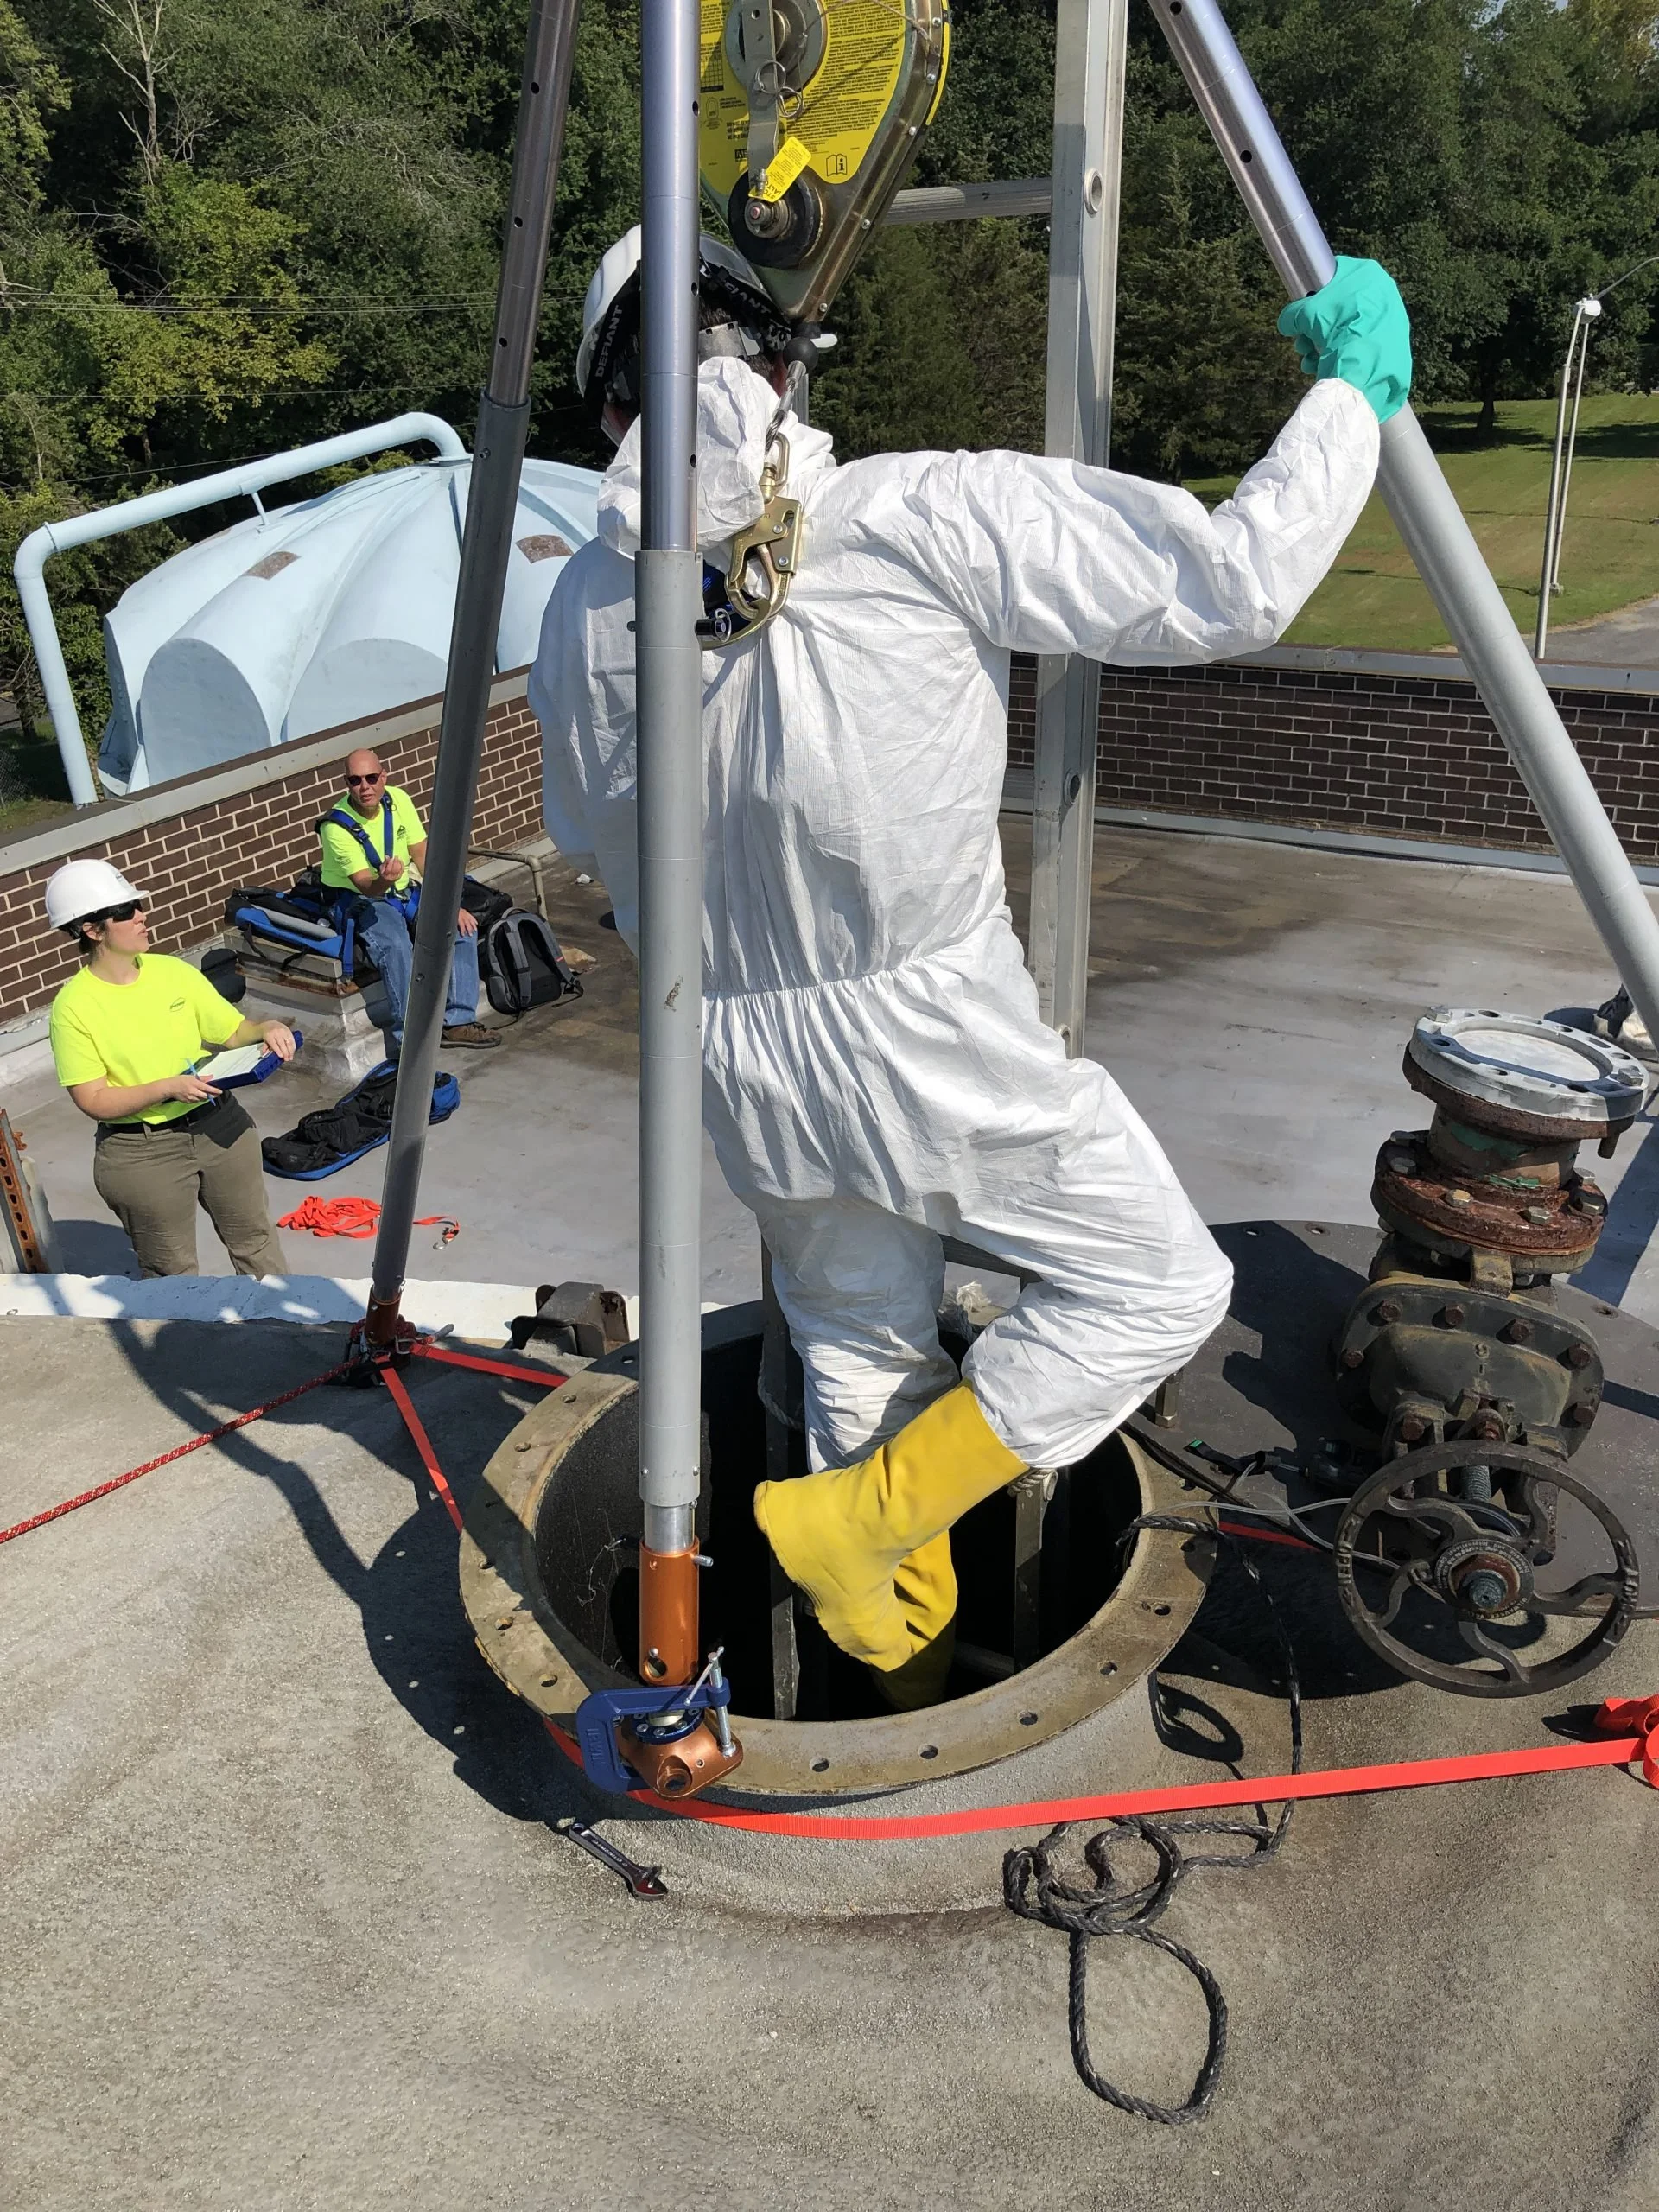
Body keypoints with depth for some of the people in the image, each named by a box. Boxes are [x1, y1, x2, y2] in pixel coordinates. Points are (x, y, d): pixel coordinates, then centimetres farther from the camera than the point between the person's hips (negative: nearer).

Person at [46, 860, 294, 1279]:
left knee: (255, 1239, 18)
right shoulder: (74, 1007, -13)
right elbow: (94, 1101, -15)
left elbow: (234, 1031, 5)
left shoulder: (174, 971, -1)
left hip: (219, 1126, 4)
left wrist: (267, 1028, -17)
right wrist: (168, 1088, -25)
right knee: (171, 1270, 12)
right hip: (140, 1154, -4)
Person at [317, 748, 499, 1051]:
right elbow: (366, 886, -28)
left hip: (406, 890, 6)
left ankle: (458, 1022, -10)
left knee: (462, 928, -16)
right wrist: (384, 881, -53)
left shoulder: (398, 800, -8)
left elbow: (423, 856, -3)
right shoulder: (336, 827, -22)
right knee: (396, 946, -35)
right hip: (362, 900, -6)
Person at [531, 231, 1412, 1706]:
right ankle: (862, 1522, 8)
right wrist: (1349, 393, 1)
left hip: (741, 1059, 6)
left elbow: (587, 847, 14)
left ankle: (905, 1682, 39)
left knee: (857, 1344, 24)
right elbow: (1231, 587, -14)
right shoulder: (926, 517, -14)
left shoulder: (583, 607, 1)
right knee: (1163, 1285, 13)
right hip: (927, 1041, -6)